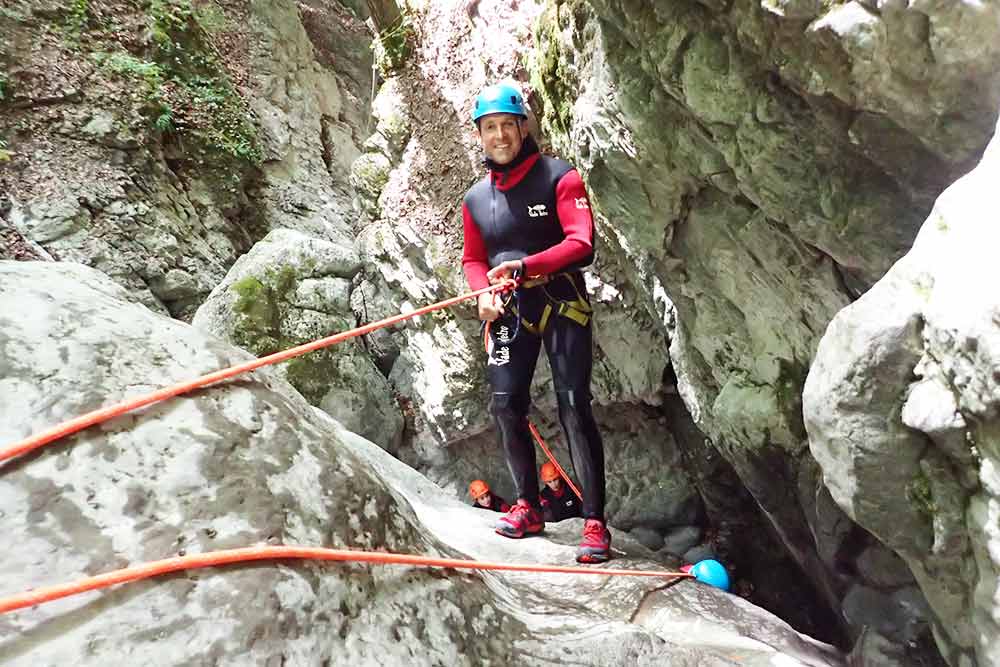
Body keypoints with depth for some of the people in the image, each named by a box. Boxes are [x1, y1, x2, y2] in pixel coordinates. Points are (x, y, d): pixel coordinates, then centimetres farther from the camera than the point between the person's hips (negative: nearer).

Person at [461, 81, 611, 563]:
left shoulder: (559, 177, -5)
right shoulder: (475, 199, 11)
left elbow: (581, 244, -15)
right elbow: (473, 260, 18)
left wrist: (525, 266, -28)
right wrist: (484, 292, -4)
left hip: (561, 304, -4)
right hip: (509, 311, 5)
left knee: (573, 407, -10)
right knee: (505, 406, -1)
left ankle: (594, 522, -4)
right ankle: (528, 506, 17)